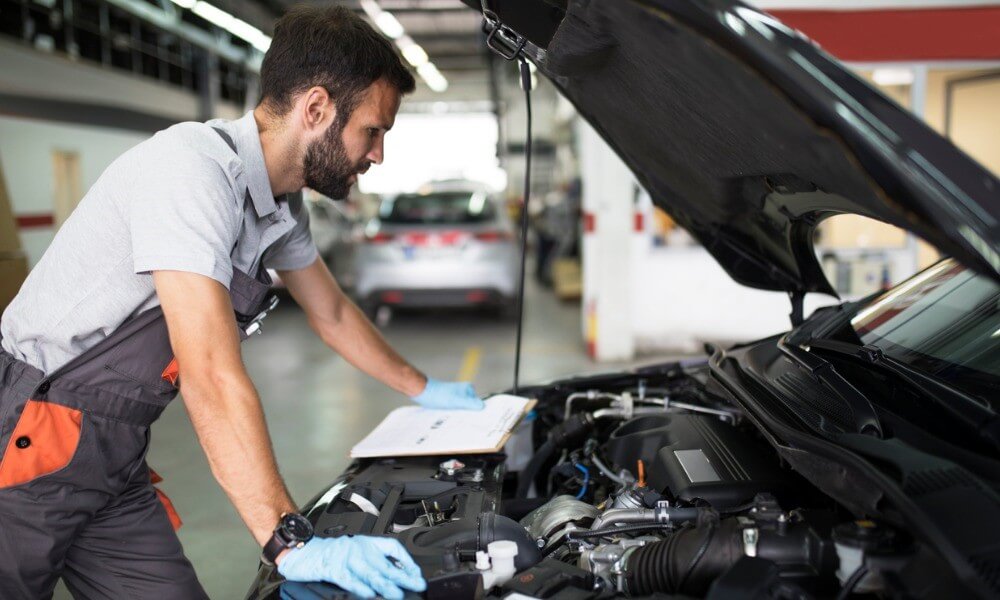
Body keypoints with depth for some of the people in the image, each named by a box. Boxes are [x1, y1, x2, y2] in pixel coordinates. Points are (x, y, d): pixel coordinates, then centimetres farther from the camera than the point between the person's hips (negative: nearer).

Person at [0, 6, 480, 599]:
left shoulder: (283, 205, 4)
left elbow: (333, 312, 20)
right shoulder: (194, 167, -25)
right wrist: (292, 544, -30)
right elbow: (213, 379, -30)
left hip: (114, 459, 8)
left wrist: (424, 389, 28)